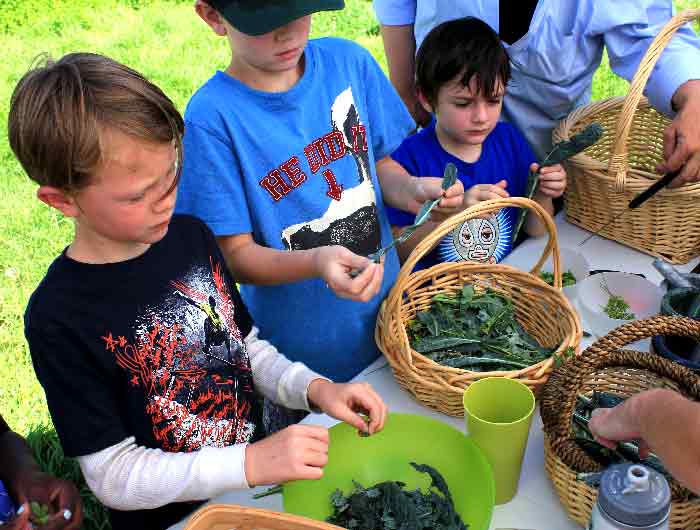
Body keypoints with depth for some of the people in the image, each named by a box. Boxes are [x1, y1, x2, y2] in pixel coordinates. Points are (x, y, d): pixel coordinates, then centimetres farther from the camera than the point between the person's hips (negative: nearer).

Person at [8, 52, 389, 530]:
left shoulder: (191, 236, -8)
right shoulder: (58, 319, -24)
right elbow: (113, 476, -20)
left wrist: (314, 388, -13)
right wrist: (251, 463, -28)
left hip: (259, 464, 5)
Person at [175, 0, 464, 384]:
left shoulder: (348, 60, -7)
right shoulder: (211, 117, -20)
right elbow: (236, 254, -15)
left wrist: (411, 189, -15)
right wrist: (316, 263, -33)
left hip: (388, 310, 5)